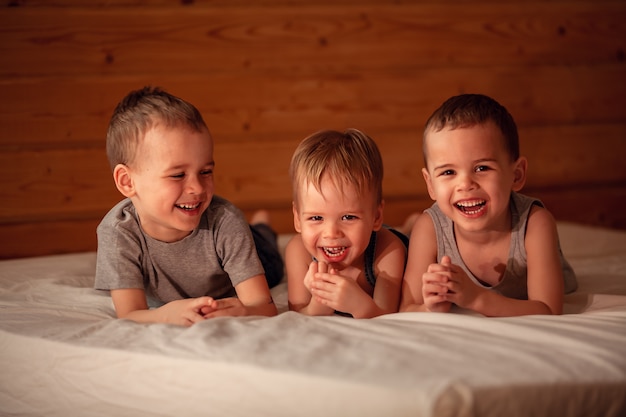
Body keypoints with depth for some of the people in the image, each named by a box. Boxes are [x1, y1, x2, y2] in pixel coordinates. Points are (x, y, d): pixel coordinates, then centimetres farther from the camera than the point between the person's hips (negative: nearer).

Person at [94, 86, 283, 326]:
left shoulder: (226, 222, -44)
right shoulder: (117, 232, -43)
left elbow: (266, 308, -46)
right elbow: (128, 316, -45)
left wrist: (242, 311, -74)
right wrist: (167, 314, -71)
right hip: (160, 305, 0)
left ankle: (261, 231, 60)